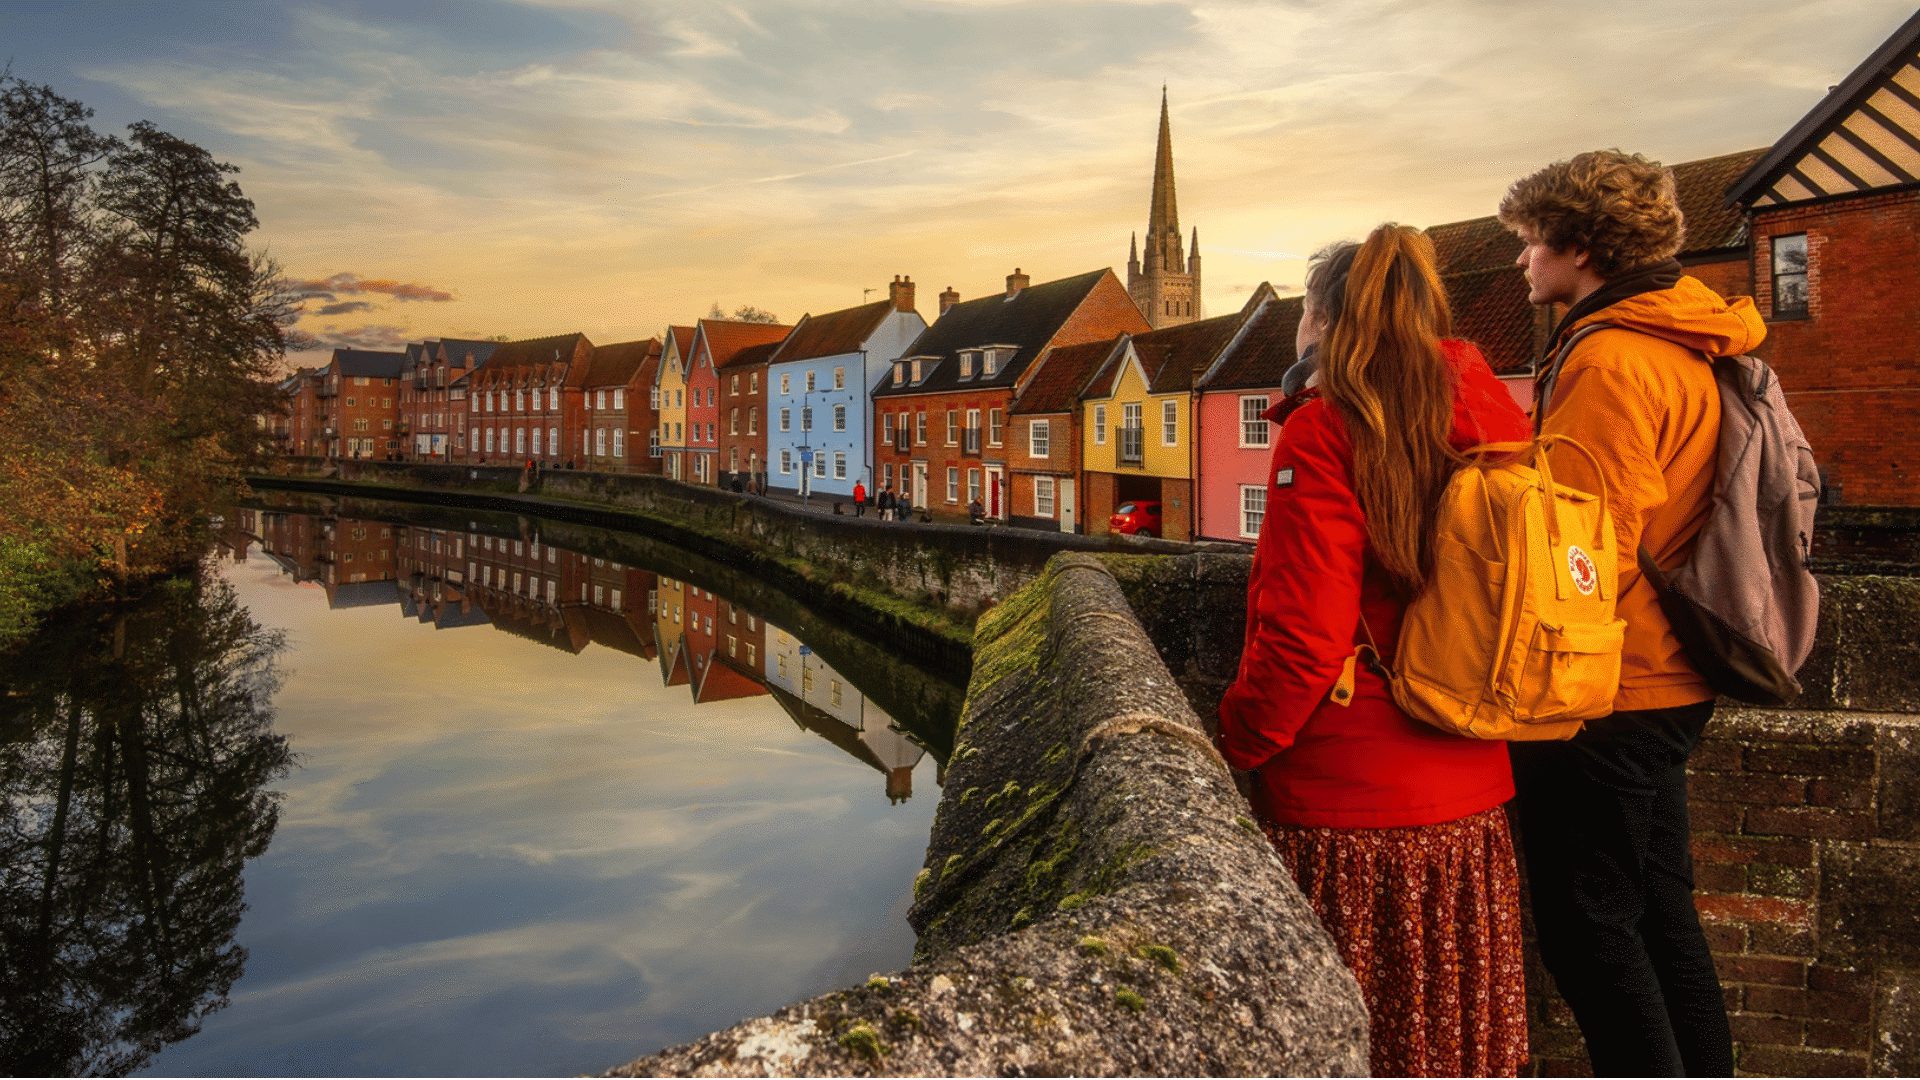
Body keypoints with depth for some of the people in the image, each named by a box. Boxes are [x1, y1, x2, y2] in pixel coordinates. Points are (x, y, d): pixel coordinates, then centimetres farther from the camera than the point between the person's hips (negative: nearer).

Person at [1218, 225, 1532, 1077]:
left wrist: (1237, 743, -7)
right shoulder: (1493, 413, 3)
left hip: (1342, 804, -6)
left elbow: (1305, 635, -19)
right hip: (1471, 794, 7)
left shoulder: (1325, 430, -15)